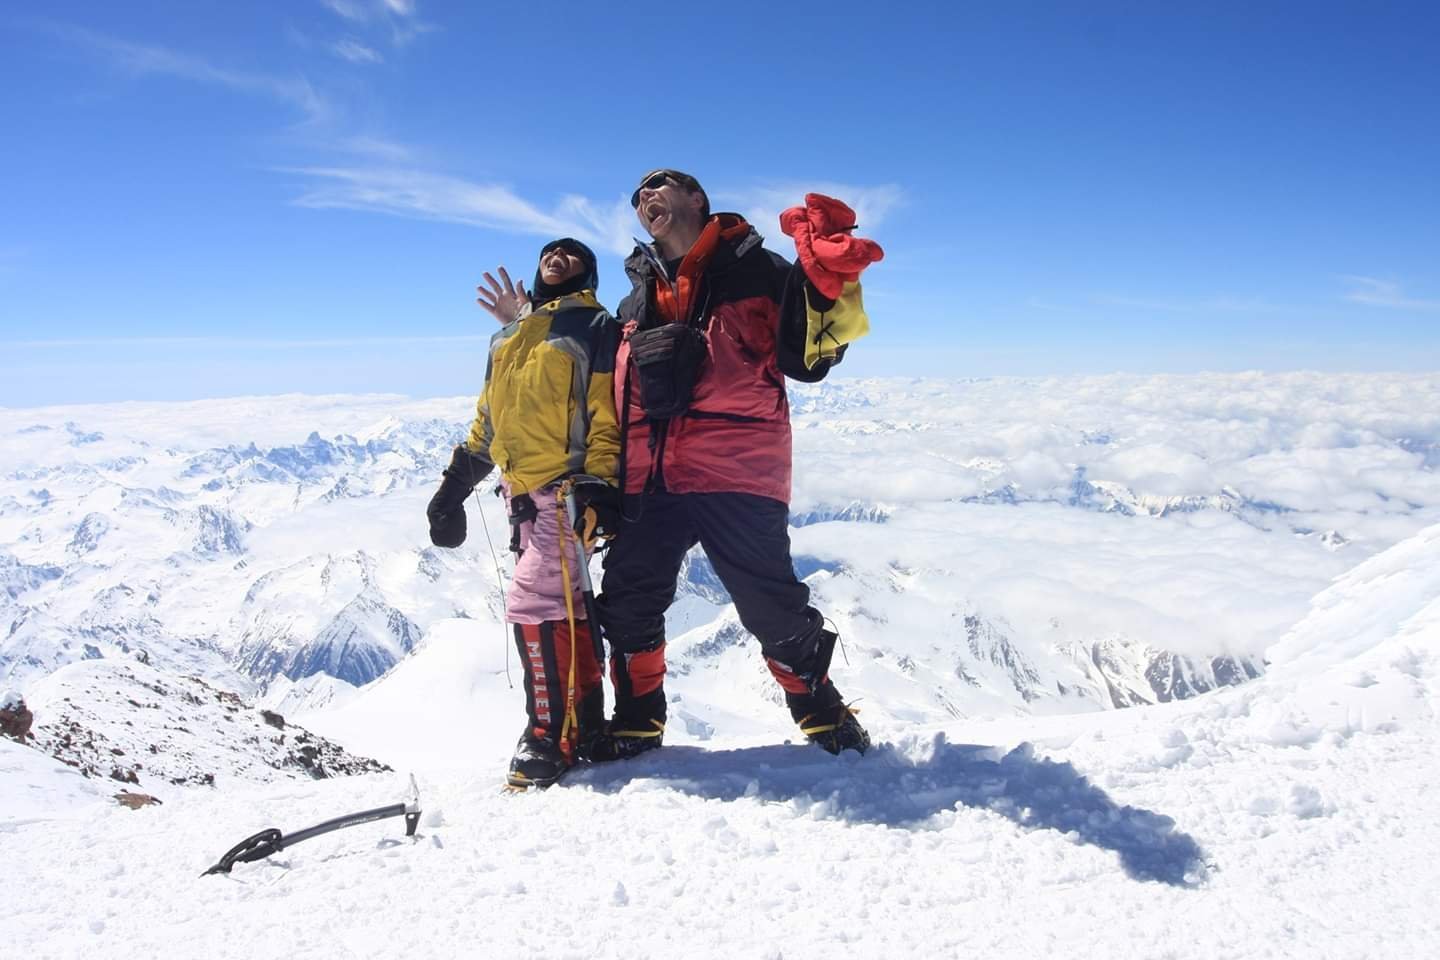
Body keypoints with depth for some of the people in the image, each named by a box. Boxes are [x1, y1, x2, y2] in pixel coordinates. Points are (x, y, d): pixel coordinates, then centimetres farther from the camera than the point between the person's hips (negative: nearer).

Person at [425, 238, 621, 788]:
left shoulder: (593, 327, 1)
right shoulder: (506, 337, 21)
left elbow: (607, 415, -9)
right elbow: (487, 419, 24)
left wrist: (599, 484, -19)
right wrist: (455, 487, 20)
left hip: (569, 489, -7)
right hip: (522, 493, 7)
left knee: (532, 603, -12)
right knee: (562, 608, 9)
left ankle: (552, 735, -2)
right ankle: (584, 723, 17)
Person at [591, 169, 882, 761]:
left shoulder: (755, 270, 6)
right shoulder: (635, 302, 22)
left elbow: (808, 358, -3)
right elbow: (613, 391, 31)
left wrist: (831, 292, -18)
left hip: (735, 474, -5)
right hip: (647, 479, 6)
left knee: (773, 607, -4)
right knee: (626, 607, 10)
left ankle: (824, 717, 20)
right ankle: (636, 723, 31)